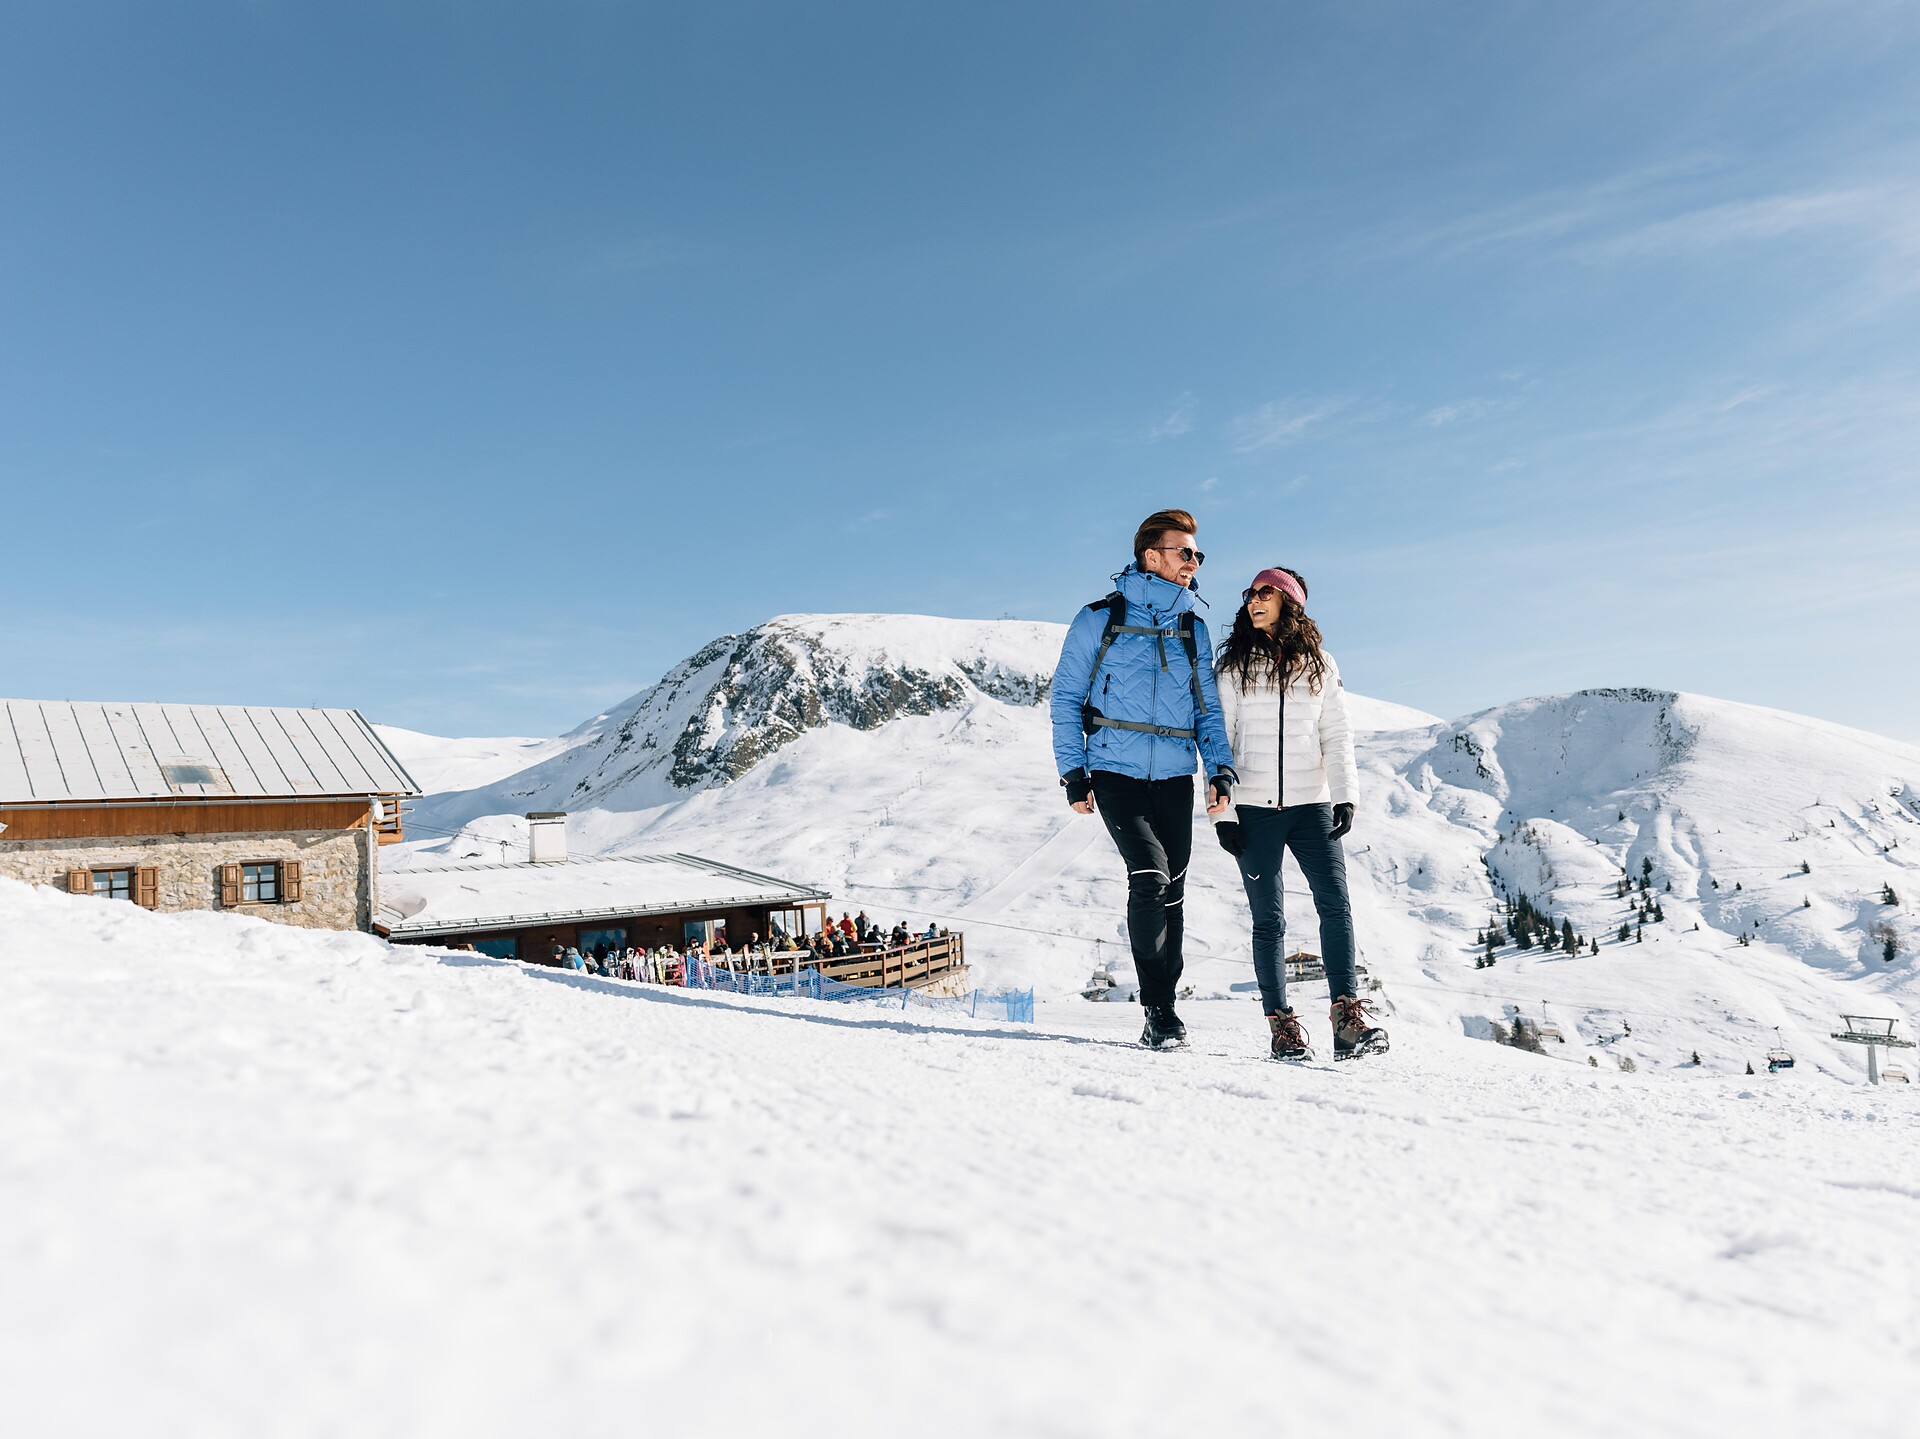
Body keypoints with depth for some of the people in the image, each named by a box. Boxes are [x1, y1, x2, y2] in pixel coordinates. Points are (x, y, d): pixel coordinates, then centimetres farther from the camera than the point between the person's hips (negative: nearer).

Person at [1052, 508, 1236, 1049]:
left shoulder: (1192, 629, 14)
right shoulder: (1100, 619, 2)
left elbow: (1208, 708, 17)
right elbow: (1066, 697, 3)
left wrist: (1221, 769, 2)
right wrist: (1073, 773, -4)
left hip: (1174, 778, 4)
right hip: (1116, 773, -4)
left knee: (1170, 893, 4)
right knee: (1149, 875, -18)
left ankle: (1162, 1010, 15)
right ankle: (1159, 1010, -6)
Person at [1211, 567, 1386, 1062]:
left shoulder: (1320, 665, 10)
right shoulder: (1234, 667, 7)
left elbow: (1337, 736, 9)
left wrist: (1345, 795, -3)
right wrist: (1222, 810, -4)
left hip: (1311, 805, 1)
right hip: (1253, 809, -1)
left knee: (1335, 903, -13)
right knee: (1268, 919, 1)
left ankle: (1348, 1016, -10)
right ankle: (1282, 1025, 6)